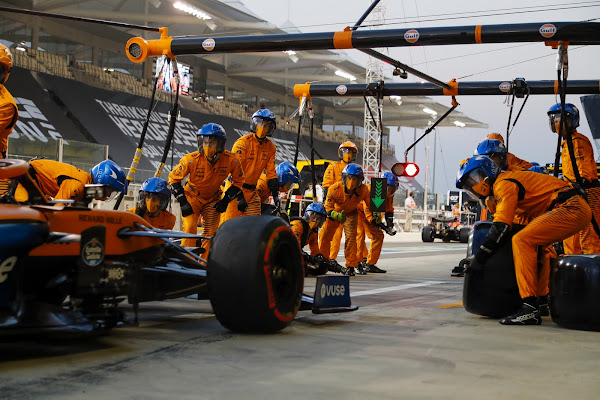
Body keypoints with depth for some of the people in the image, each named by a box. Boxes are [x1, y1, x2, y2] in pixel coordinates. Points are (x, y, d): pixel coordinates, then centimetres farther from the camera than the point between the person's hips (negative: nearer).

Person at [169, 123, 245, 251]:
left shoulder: (231, 160, -21)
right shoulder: (192, 159, -27)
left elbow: (238, 181, -1)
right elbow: (174, 178, -13)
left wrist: (225, 200, -9)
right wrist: (183, 203, -17)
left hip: (213, 199, 2)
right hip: (192, 197, -2)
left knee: (211, 232, 0)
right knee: (190, 228, -16)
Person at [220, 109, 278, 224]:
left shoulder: (270, 147, 4)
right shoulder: (242, 142, -15)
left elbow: (271, 173, 9)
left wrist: (275, 194, 0)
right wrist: (240, 196, -25)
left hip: (252, 190, 6)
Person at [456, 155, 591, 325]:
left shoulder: (504, 183, -8)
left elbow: (501, 227, -16)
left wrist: (479, 257, -11)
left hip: (571, 208, -11)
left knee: (522, 240, -20)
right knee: (537, 244, 30)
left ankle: (530, 308, -26)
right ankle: (543, 298, 37)